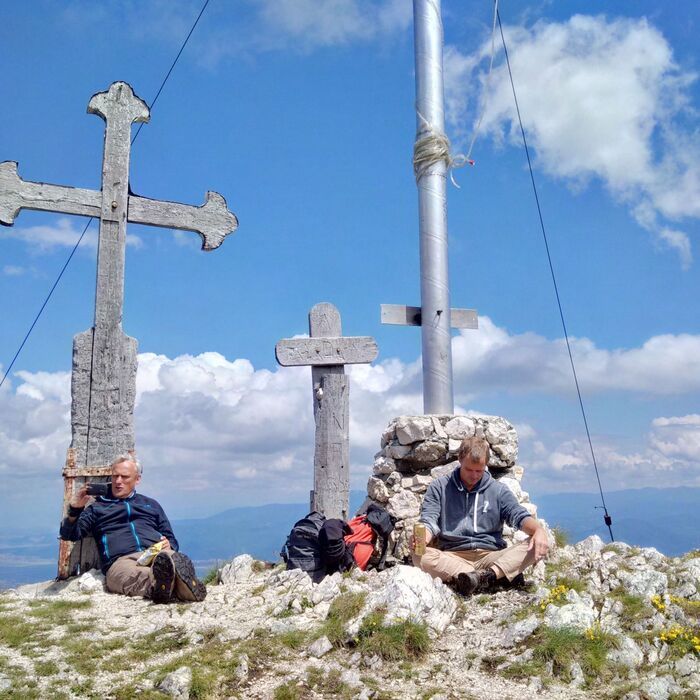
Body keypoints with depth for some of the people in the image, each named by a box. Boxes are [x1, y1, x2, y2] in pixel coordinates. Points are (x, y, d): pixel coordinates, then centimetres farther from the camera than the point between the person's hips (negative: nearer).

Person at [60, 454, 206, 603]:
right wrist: (74, 510, 0)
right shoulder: (97, 507, 29)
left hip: (156, 554, 2)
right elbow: (68, 534, 20)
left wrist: (169, 546, 5)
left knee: (174, 559, -38)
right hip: (120, 560, -2)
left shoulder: (151, 504, 34)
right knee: (134, 576, -42)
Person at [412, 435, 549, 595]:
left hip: (490, 556, 1)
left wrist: (539, 530, -22)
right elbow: (429, 520, 1)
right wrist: (422, 538, -24)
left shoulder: (499, 490, 14)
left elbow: (519, 516, 2)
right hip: (452, 557, -1)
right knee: (420, 555, -33)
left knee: (537, 547, -22)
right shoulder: (439, 487, 11)